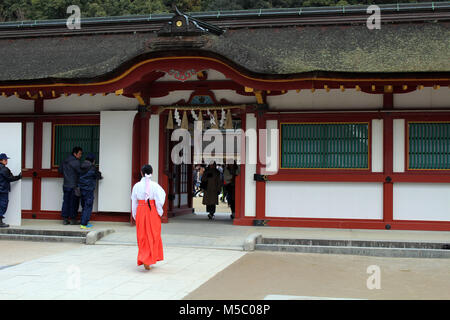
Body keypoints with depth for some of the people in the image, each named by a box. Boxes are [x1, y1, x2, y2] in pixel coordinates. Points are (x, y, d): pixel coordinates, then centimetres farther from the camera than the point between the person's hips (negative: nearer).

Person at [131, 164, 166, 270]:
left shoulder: (137, 186, -1)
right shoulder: (155, 185, -8)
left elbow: (134, 202, 4)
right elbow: (159, 201, -13)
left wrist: (135, 216, 14)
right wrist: (159, 213, 1)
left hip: (140, 211, 2)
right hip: (152, 212, -2)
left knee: (142, 237, 12)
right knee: (153, 236, 6)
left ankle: (143, 259, 16)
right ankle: (147, 260, -5)